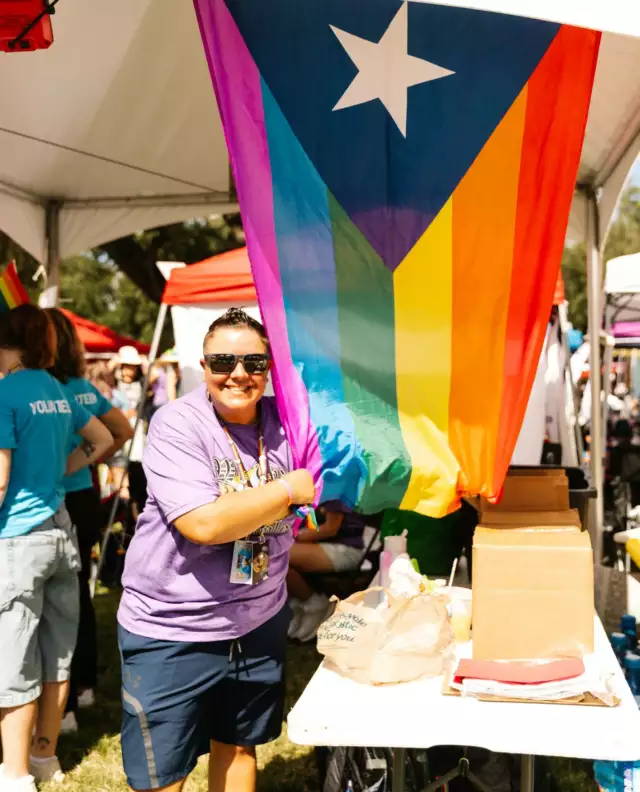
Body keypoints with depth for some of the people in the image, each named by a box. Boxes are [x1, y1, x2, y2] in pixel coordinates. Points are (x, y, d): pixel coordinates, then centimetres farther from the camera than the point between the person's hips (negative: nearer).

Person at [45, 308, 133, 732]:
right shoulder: (86, 388, 5)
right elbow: (124, 432, 16)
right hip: (85, 499, 7)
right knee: (79, 594, 18)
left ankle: (63, 706, 8)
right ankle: (84, 684, 32)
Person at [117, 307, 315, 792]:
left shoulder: (284, 420, -2)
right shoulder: (177, 425, -17)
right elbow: (205, 523, -28)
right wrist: (288, 489, -20)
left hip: (259, 622, 5)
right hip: (172, 632, -5)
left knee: (239, 748, 22)